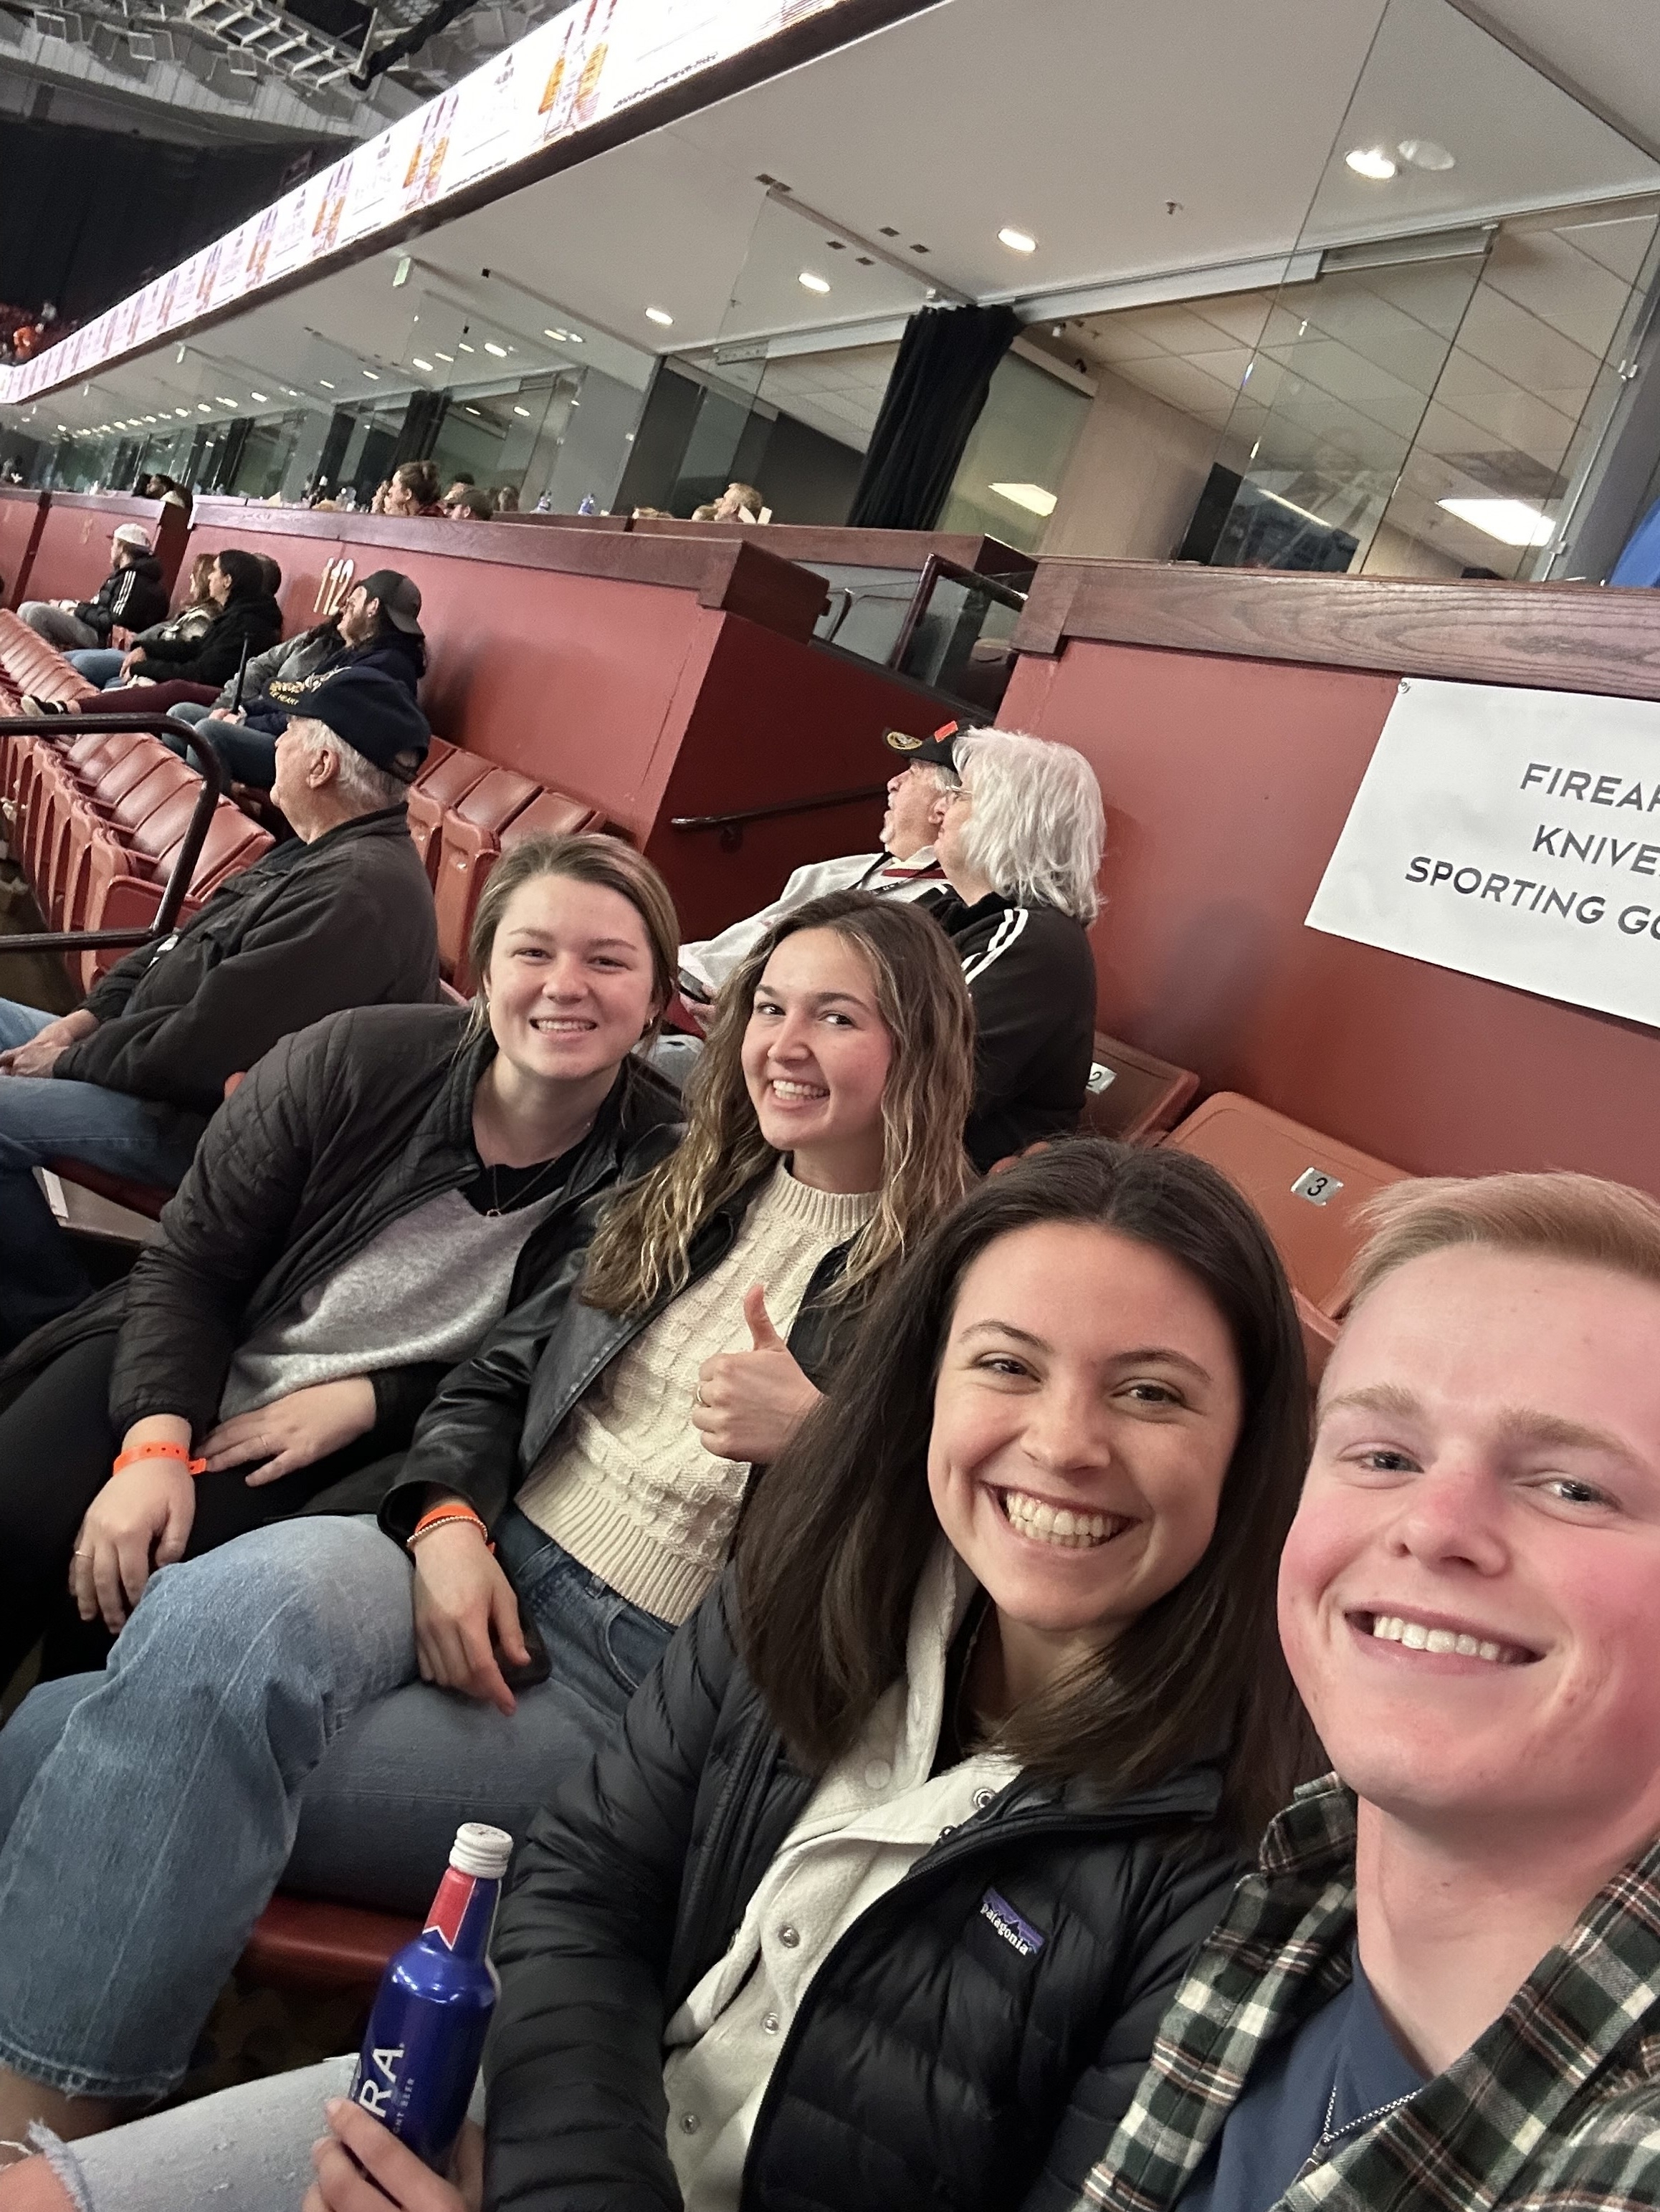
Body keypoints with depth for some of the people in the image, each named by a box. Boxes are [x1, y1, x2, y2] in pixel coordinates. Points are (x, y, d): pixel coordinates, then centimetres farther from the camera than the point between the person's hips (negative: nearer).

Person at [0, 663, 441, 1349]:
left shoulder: (357, 894, -29)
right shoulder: (327, 850, 7)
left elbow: (202, 1051, -28)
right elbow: (187, 938, 16)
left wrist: (69, 1060, -13)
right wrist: (89, 1016, 3)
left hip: (206, 1119, -11)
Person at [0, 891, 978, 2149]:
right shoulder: (691, 1197, 16)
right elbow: (498, 1375, 16)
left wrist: (813, 1436, -21)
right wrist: (448, 1525, -3)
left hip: (643, 1674, -5)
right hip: (485, 1564, 5)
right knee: (226, 1608, -28)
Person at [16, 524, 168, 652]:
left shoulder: (132, 577, -15)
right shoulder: (127, 574, 18)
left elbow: (115, 622, -22)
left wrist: (79, 610, -10)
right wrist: (75, 606, 4)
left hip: (103, 638, -11)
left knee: (38, 614, -23)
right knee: (28, 608, 10)